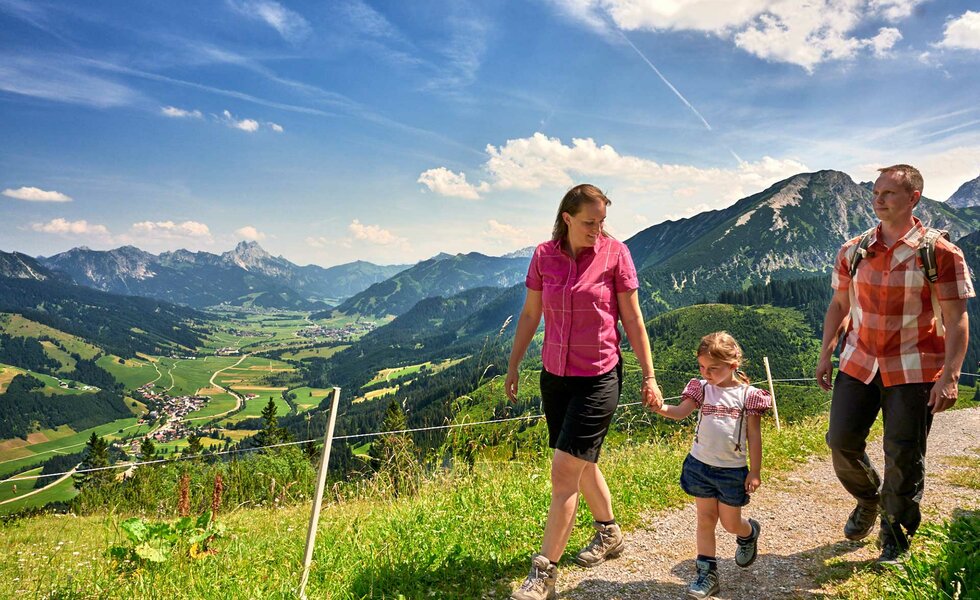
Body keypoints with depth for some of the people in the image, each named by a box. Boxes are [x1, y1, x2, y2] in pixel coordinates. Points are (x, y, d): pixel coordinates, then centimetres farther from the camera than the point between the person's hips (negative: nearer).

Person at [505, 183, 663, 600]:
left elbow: (632, 320, -4)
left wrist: (649, 376, -1)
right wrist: (513, 367, 11)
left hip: (599, 378, -5)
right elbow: (529, 315, 8)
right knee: (581, 464, 20)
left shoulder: (614, 253, -9)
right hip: (555, 375, 5)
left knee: (564, 473, -8)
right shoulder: (544, 256, 0)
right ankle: (609, 533, 44)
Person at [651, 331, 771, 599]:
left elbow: (754, 436, -4)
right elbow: (681, 412, -17)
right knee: (705, 519, 8)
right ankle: (707, 573, 16)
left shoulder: (748, 395, -7)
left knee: (730, 523, 12)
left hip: (733, 469, -2)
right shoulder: (701, 389, -2)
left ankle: (750, 532, 47)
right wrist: (661, 408, -38)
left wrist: (755, 471, -4)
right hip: (700, 464, 2)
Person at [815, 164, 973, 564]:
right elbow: (839, 306, 12)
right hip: (858, 363, 4)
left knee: (903, 457, 3)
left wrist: (949, 376, -17)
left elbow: (956, 320, -9)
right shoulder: (852, 252, 4)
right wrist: (825, 355, 7)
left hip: (913, 370, -4)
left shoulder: (940, 254, -8)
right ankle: (868, 501, 34)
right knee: (842, 441, 4)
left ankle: (895, 537, 22)